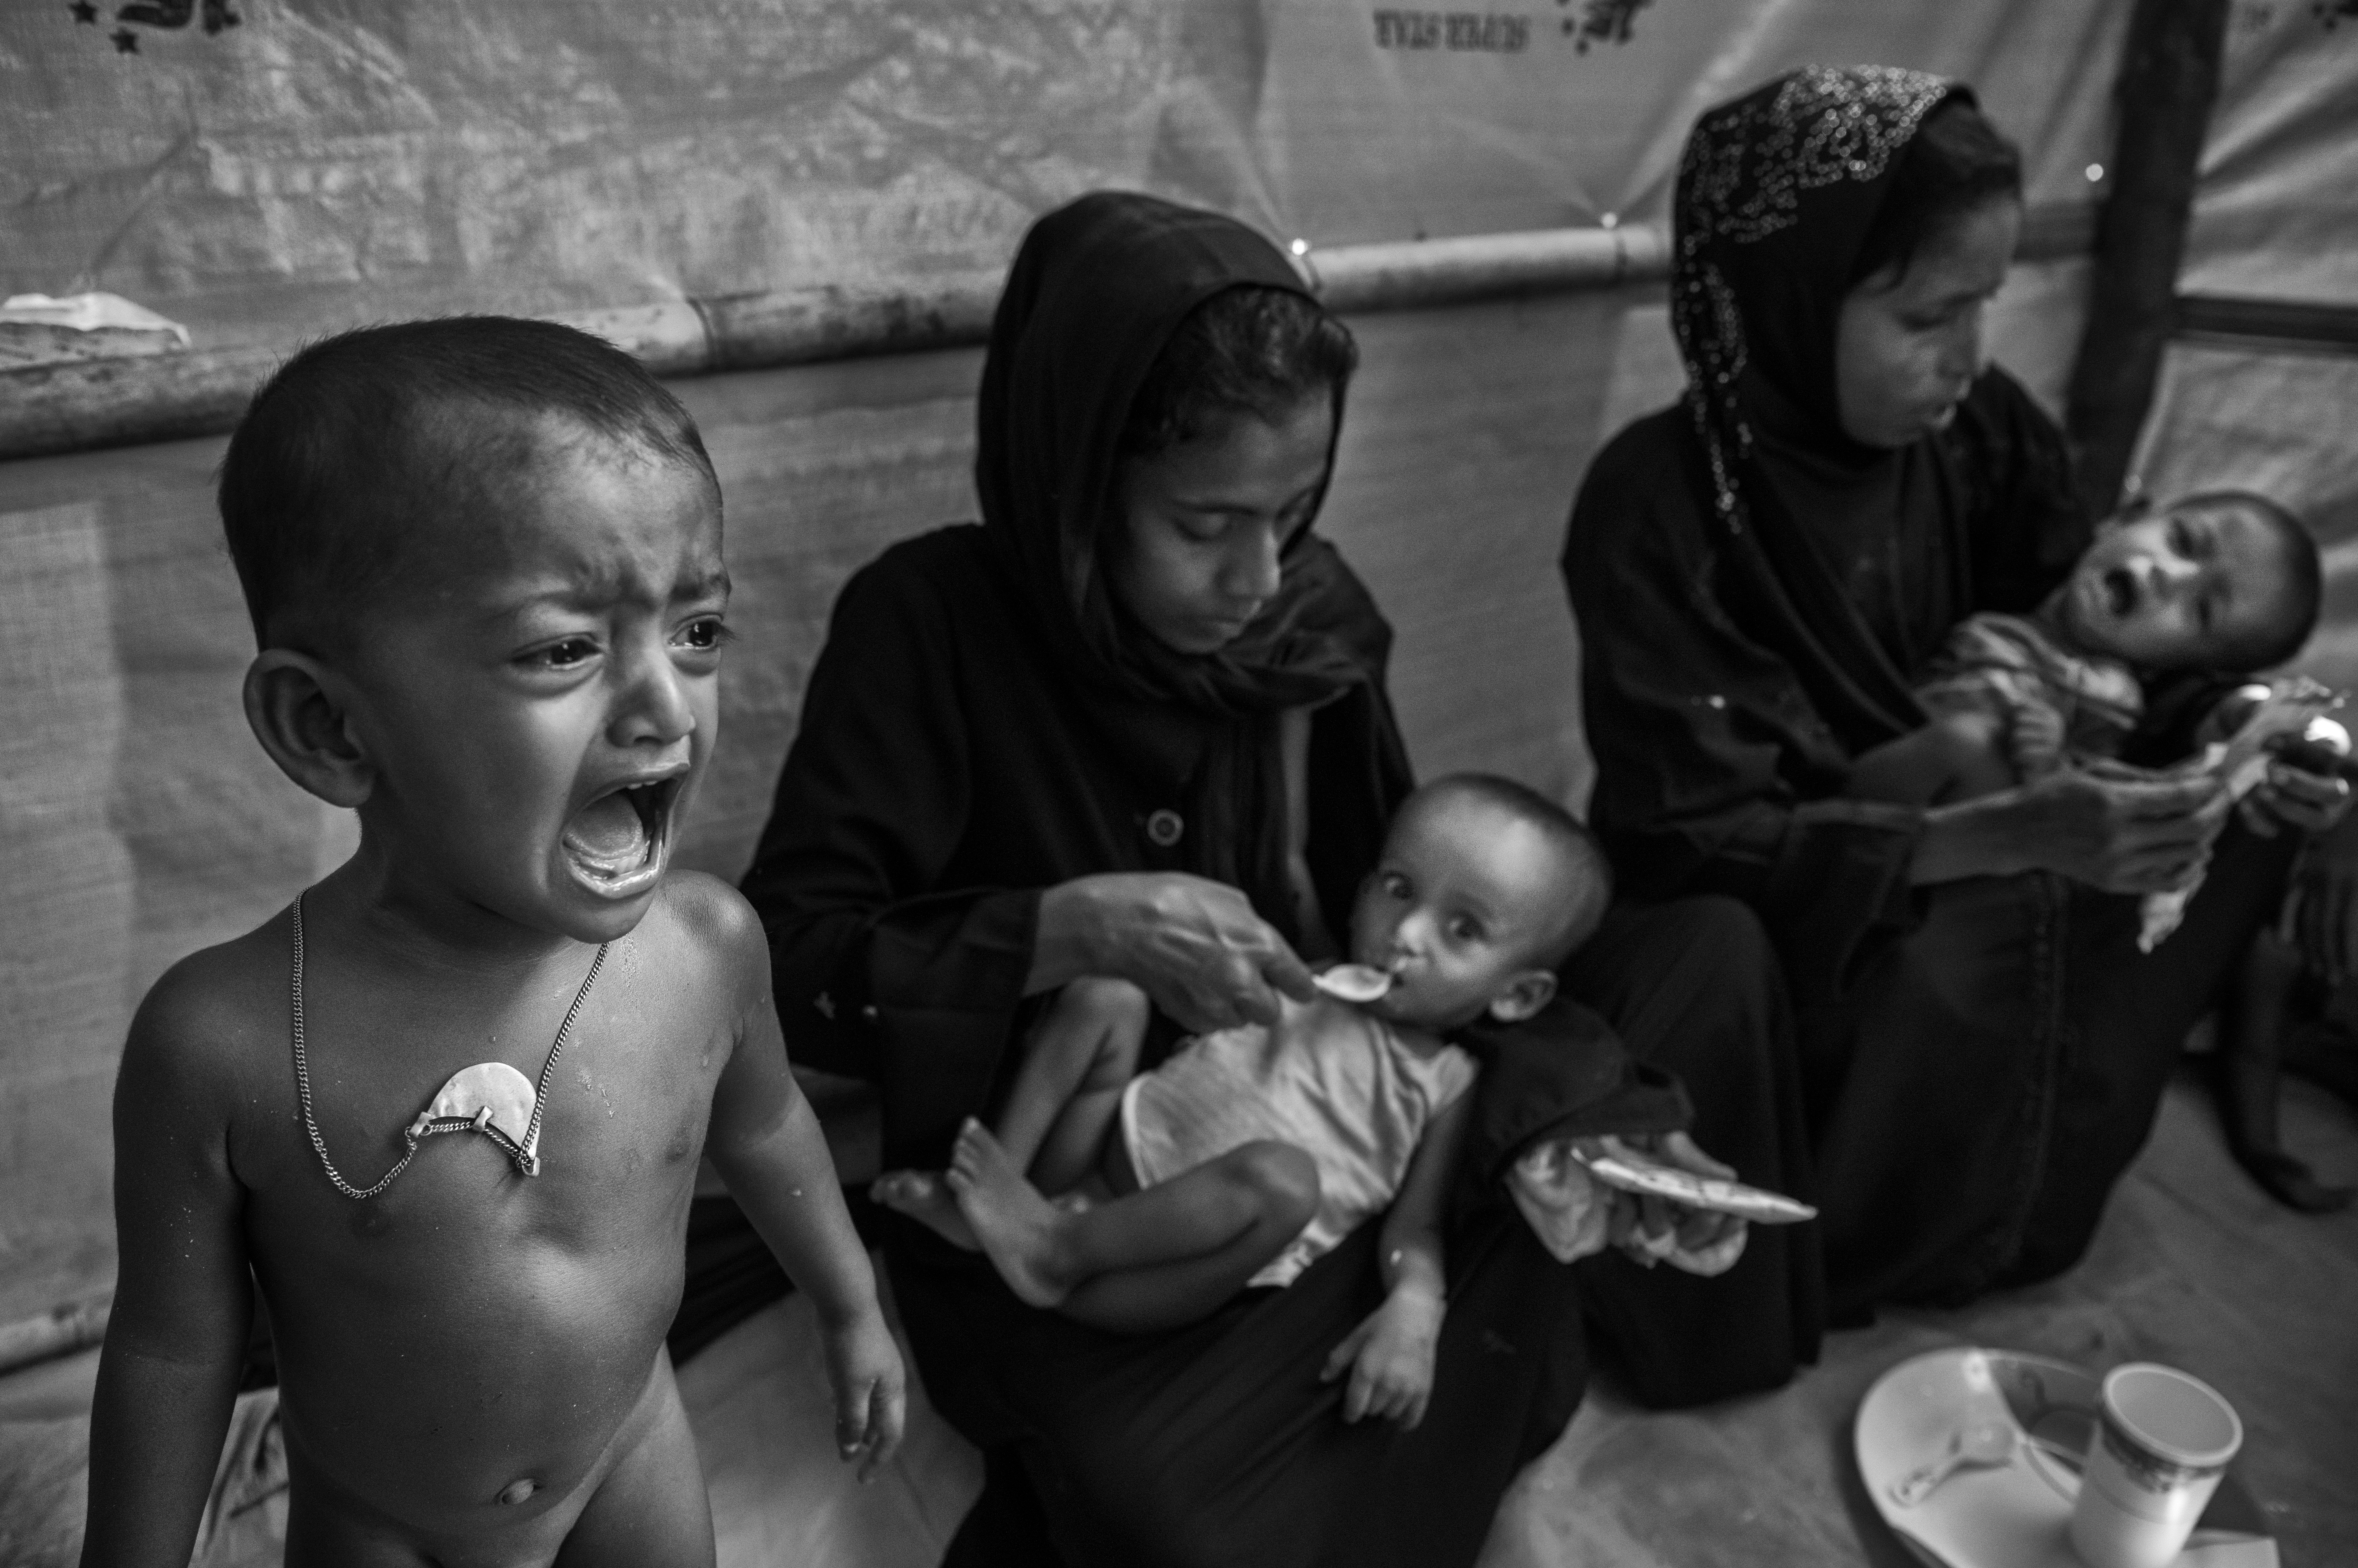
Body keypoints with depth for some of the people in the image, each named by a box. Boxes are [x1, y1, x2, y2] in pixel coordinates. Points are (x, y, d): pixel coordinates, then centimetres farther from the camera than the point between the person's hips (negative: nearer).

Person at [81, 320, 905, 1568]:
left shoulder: (710, 941, -23)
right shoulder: (226, 1042, -31)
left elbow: (763, 1131, -3)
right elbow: (173, 1347, -15)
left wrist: (852, 1311, 11)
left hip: (631, 1454, 2)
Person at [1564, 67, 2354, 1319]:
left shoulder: (1990, 435, -5)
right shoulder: (1658, 506, -22)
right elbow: (1699, 843, -24)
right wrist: (2011, 837, -33)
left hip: (1984, 880, 6)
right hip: (1777, 934, -6)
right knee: (1989, 968, -30)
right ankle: (1838, 1251, -2)